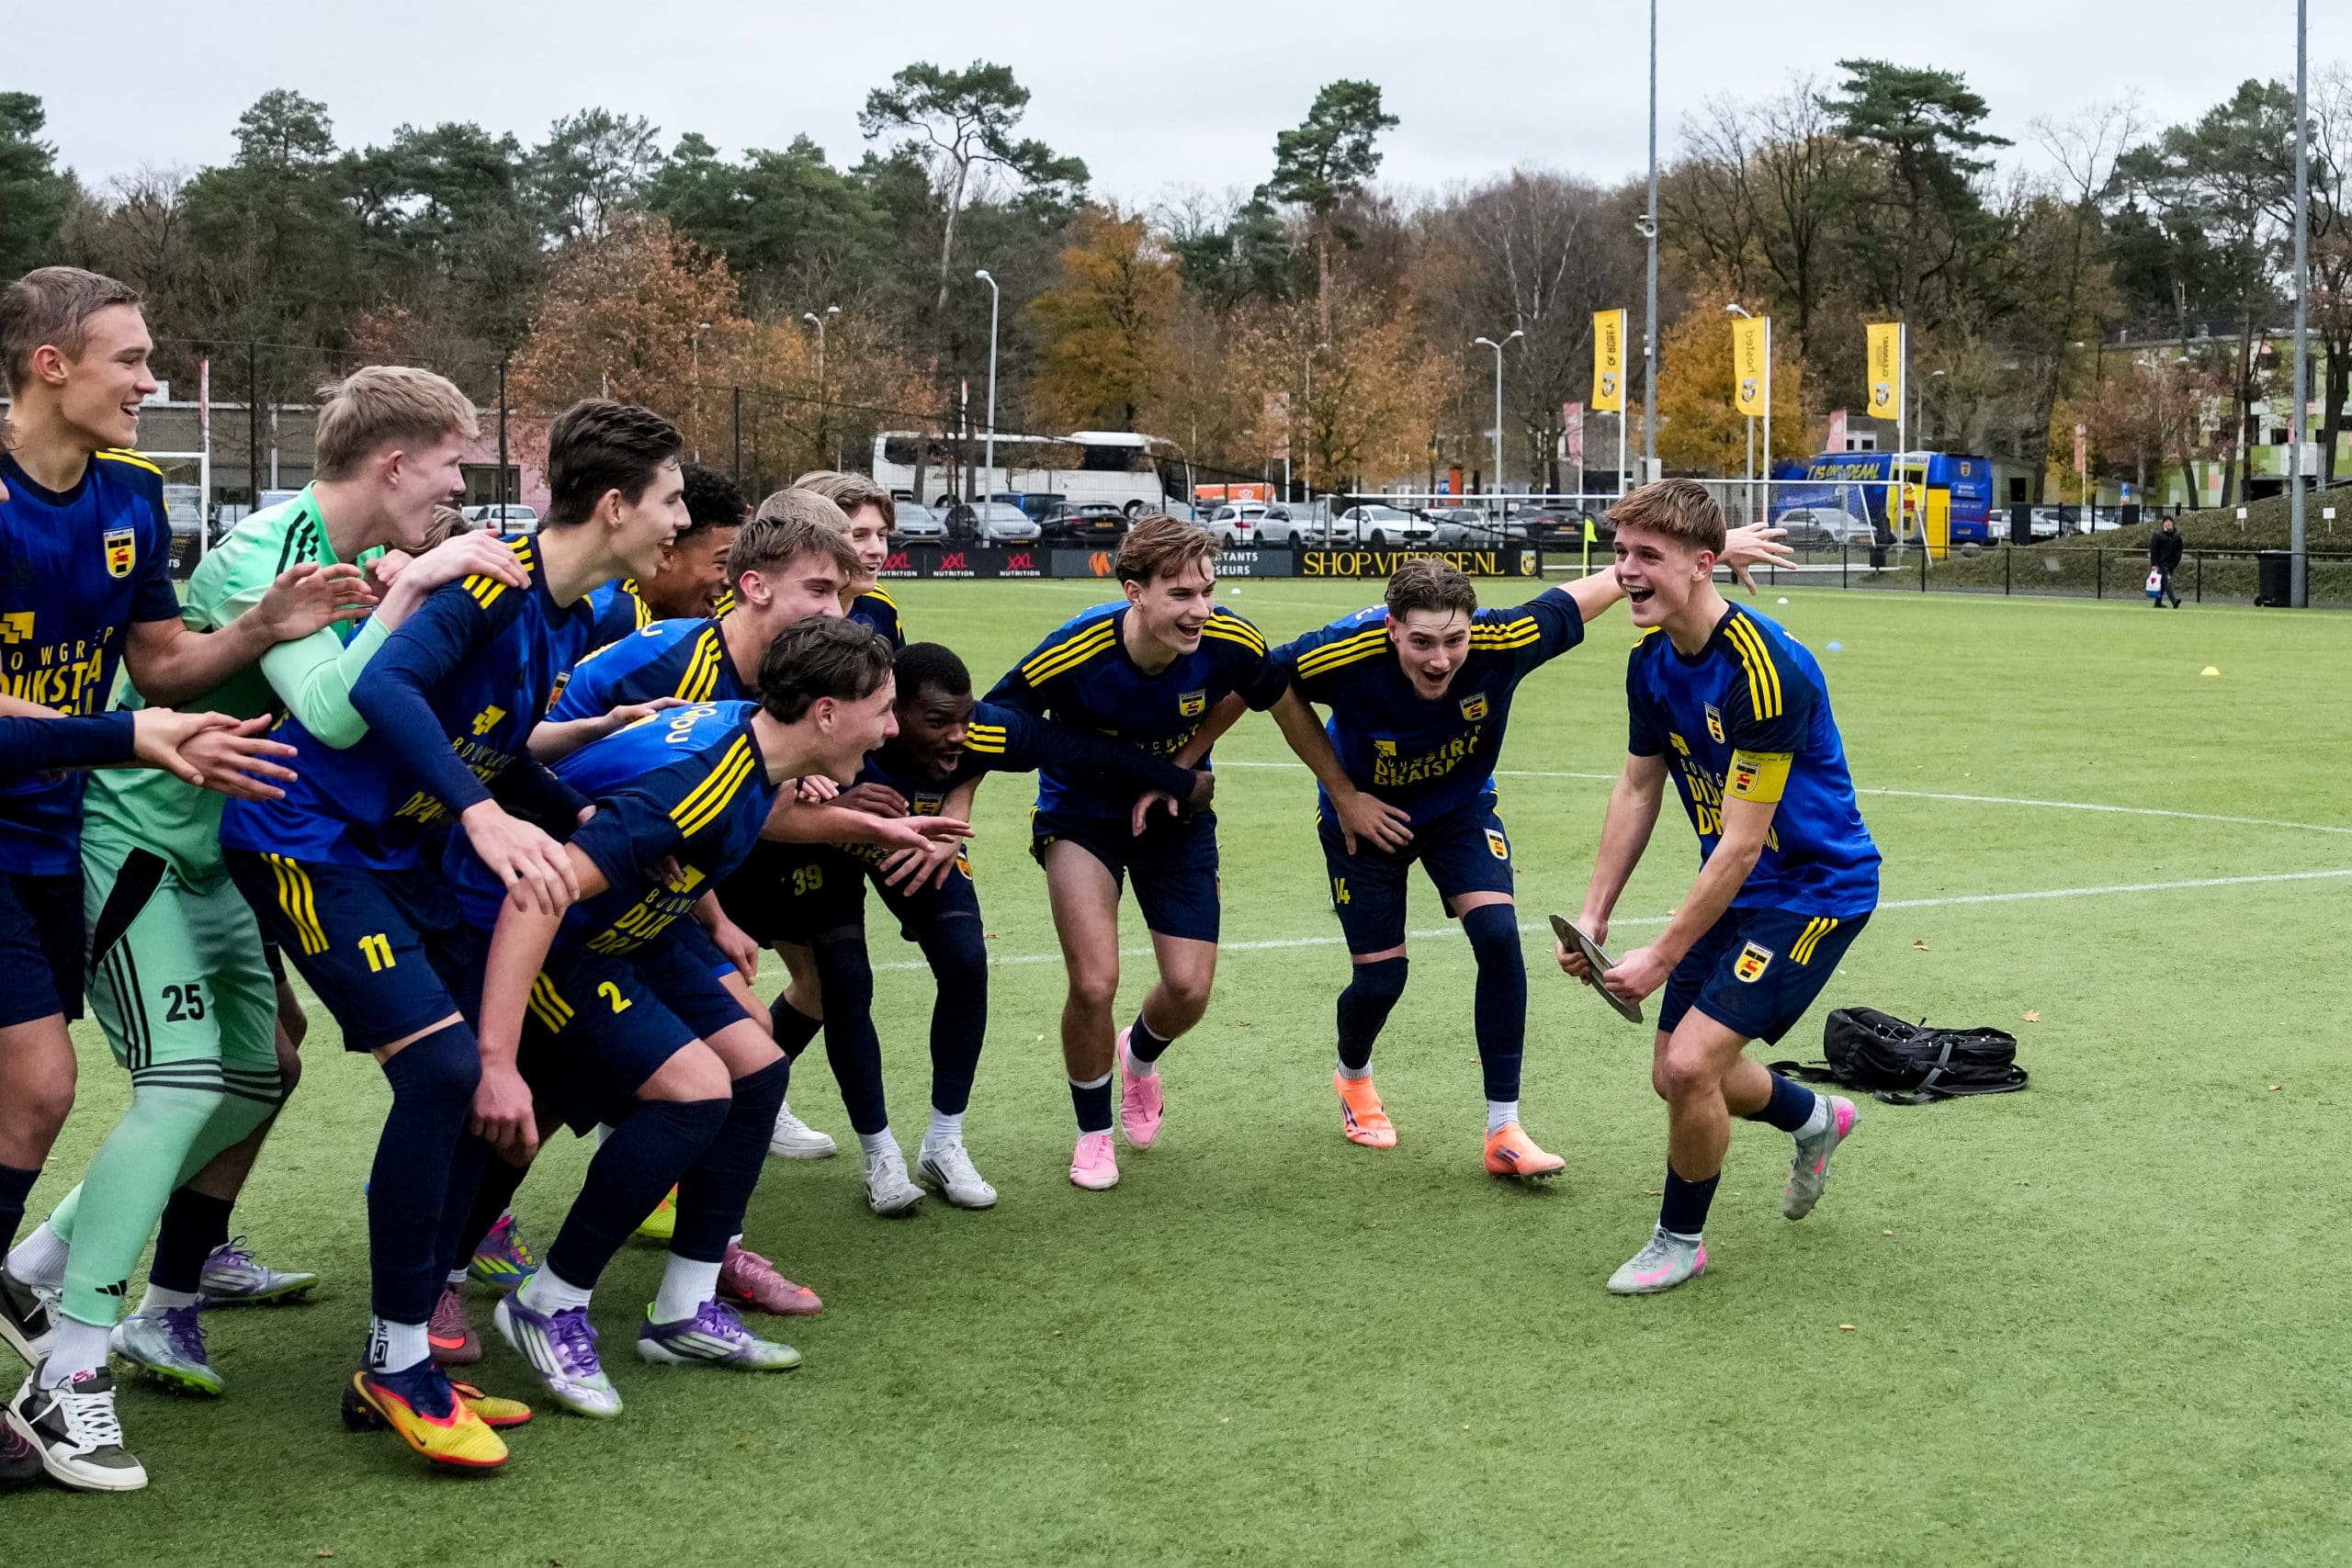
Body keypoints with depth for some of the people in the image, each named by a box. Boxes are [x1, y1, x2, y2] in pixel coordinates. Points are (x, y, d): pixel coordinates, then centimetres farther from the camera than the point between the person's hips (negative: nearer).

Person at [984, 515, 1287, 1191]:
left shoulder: (1230, 643, -24)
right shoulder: (1075, 653, -32)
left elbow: (1248, 693, 2)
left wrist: (1181, 763, -8)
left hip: (1175, 811, 3)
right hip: (1081, 812, -3)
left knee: (1189, 990, -2)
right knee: (1094, 984, -15)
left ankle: (1141, 1054, 38)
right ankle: (1094, 1131, 14)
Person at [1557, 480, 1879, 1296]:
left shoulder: (1765, 671, -29)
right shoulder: (1652, 659, -3)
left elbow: (1742, 842, -26)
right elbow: (1637, 787, 10)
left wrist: (1663, 955, -22)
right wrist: (1593, 915, 4)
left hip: (1813, 885, -8)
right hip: (1733, 886, 8)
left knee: (1691, 1062, -17)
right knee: (1674, 1072, 11)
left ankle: (1680, 1238, 9)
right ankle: (1814, 1118, 42)